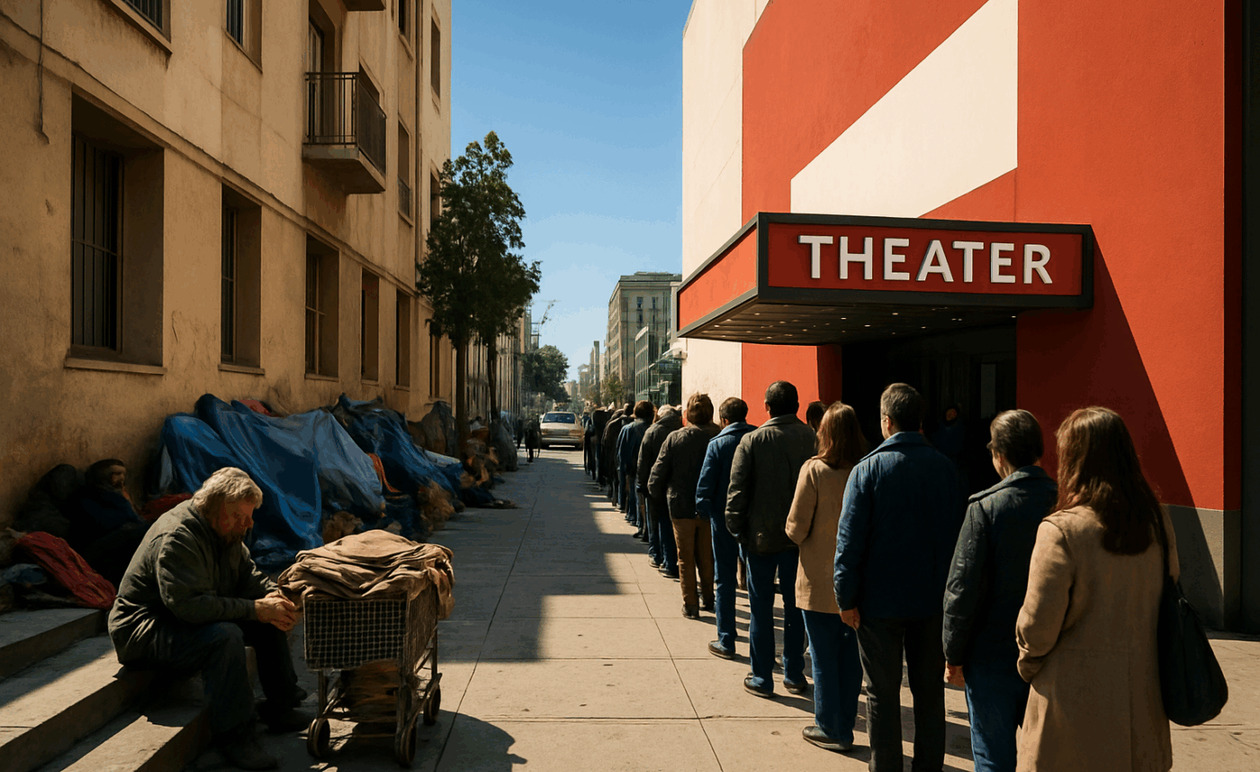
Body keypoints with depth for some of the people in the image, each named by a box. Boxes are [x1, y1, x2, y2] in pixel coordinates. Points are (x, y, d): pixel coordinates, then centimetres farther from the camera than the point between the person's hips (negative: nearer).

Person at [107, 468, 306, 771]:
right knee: (225, 636, -35)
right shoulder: (176, 538, -27)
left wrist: (274, 595, -14)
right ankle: (233, 735, -25)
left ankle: (280, 706, 6)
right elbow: (189, 604, -36)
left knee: (272, 617, -2)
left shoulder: (226, 530, 3)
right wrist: (256, 609, -34)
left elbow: (248, 575, 9)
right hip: (145, 631, -10)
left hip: (192, 619, 10)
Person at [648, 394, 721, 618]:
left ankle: (690, 605, 11)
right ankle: (707, 599, 30)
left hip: (681, 507, -2)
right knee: (706, 556, 18)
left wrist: (658, 497, 11)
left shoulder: (675, 438, -9)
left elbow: (658, 473, -6)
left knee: (685, 558, 10)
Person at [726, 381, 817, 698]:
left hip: (762, 536, -2)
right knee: (795, 606, 13)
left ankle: (762, 678, 14)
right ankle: (794, 675, 22)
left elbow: (737, 490, -9)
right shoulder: (813, 438, -6)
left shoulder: (752, 440, -10)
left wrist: (736, 528, 2)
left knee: (761, 607, 7)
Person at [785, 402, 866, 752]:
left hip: (820, 582, -4)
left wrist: (799, 534, 9)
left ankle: (830, 729, 19)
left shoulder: (814, 470, -16)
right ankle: (845, 726, 26)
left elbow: (796, 529, -13)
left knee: (823, 657, 9)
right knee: (850, 654, 16)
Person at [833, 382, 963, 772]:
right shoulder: (945, 467, -3)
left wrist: (847, 599, -7)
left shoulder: (868, 469, -13)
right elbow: (957, 533, 4)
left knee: (883, 694, 9)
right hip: (933, 600, 4)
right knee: (929, 691, 16)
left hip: (881, 600, -3)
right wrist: (949, 590, 14)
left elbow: (849, 540, -14)